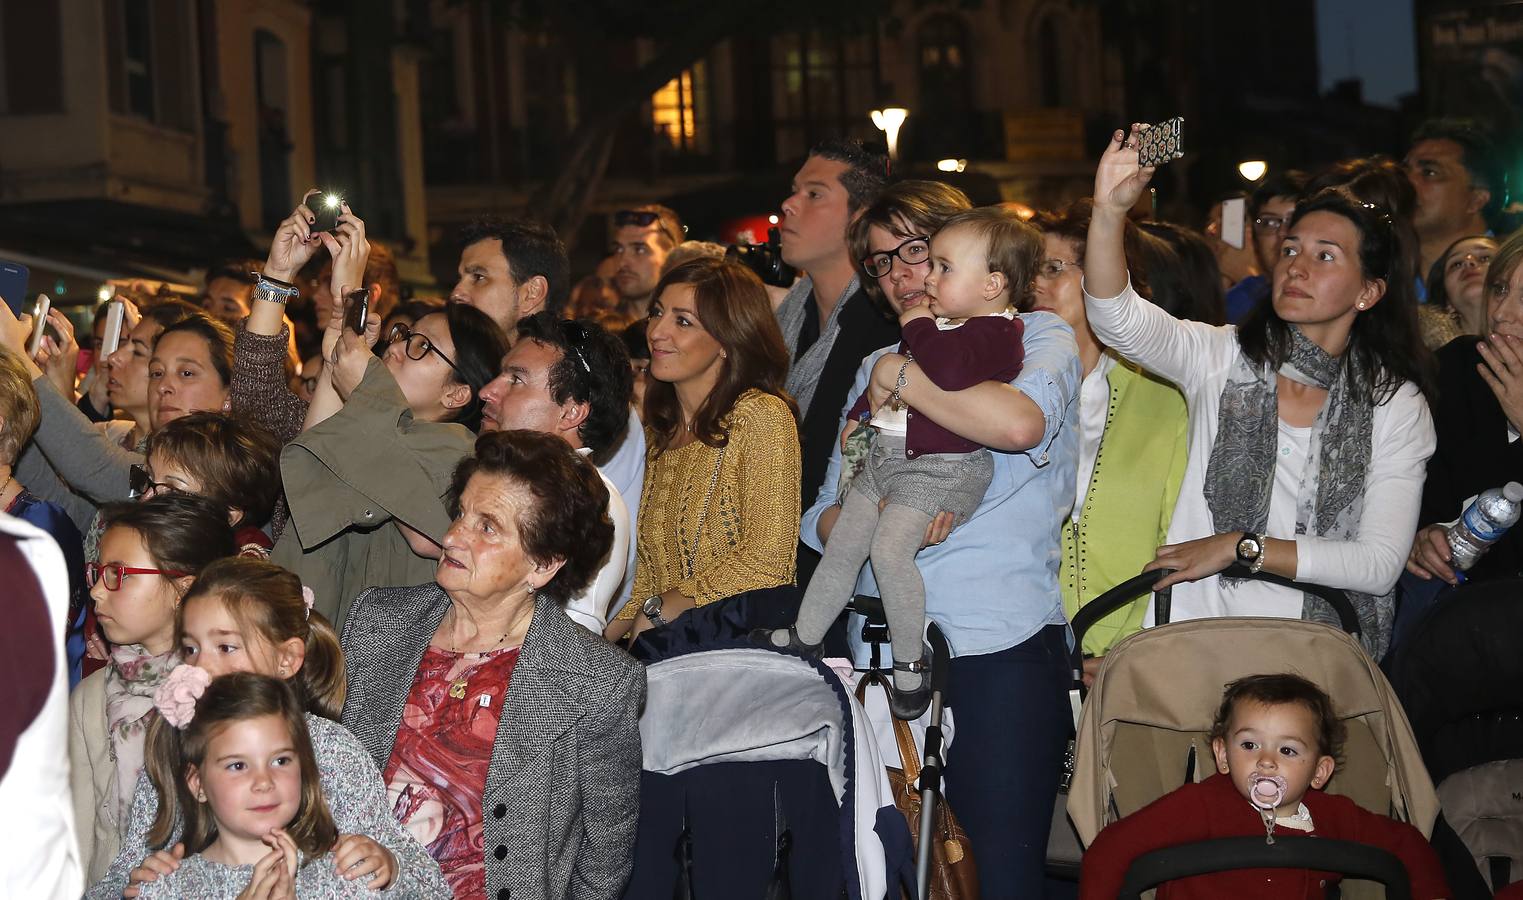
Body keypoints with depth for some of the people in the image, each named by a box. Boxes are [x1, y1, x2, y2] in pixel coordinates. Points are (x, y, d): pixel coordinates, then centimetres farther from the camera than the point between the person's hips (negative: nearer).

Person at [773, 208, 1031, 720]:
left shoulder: (996, 332, -14)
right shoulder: (942, 323, 17)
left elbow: (949, 371, -34)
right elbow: (890, 373, 34)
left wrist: (918, 327, -19)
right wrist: (860, 412, 32)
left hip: (942, 468, -10)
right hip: (885, 454, 10)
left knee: (890, 547, -24)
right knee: (843, 543, 13)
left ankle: (910, 660, -10)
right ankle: (805, 636, 27)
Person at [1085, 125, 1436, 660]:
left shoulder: (1397, 405, 3)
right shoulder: (1223, 358, 4)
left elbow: (1379, 564, -4)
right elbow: (1116, 318, -14)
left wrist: (1240, 546, -10)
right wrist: (1109, 211, -30)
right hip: (1201, 634, 0)